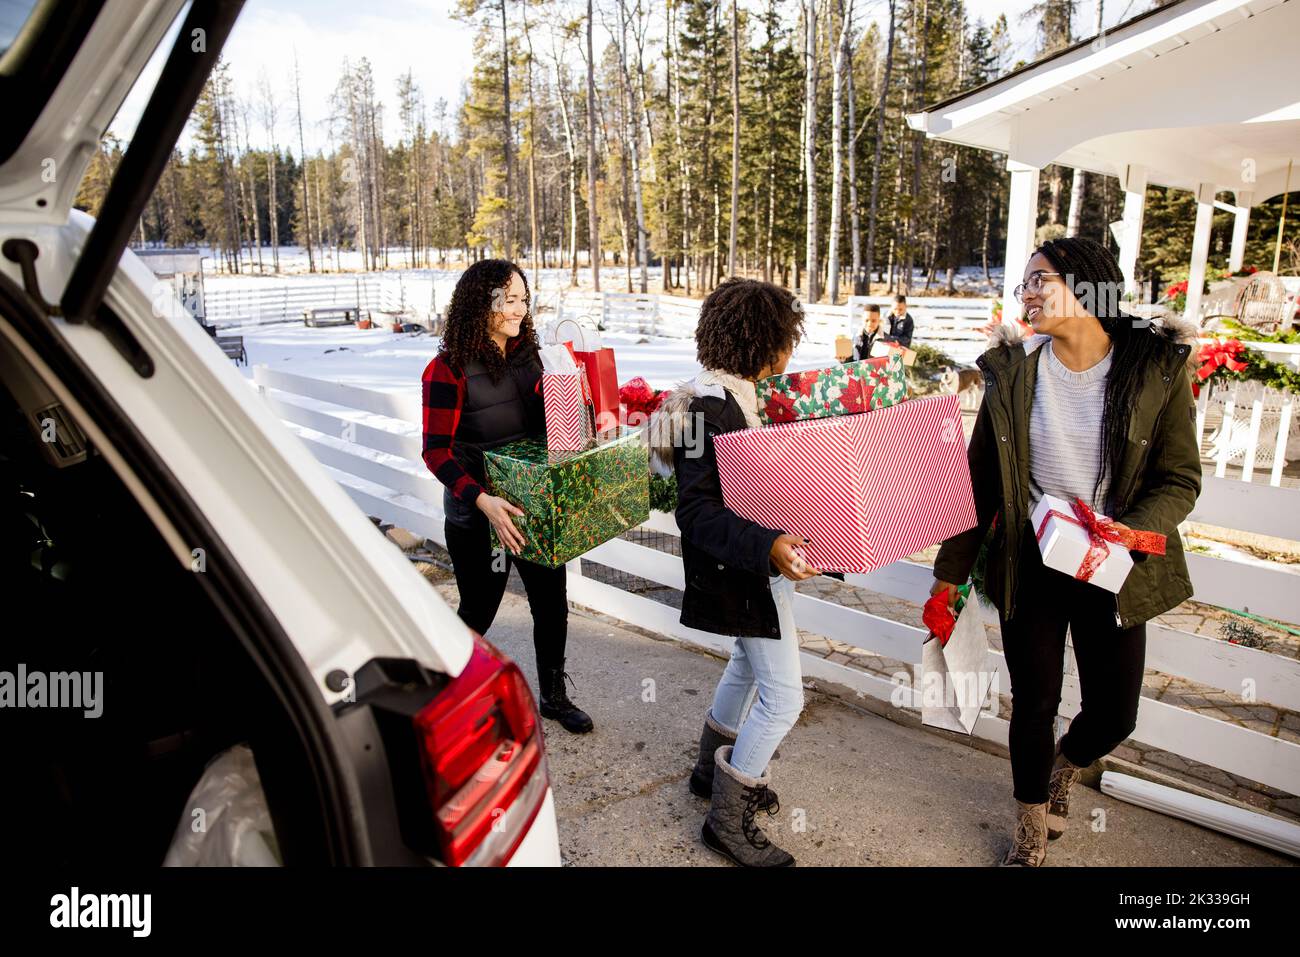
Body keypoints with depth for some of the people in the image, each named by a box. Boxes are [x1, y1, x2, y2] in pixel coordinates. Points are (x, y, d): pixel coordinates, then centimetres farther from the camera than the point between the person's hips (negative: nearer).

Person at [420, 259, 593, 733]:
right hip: (477, 517, -5)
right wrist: (482, 500, -30)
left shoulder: (526, 355, 3)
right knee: (478, 611, 11)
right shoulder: (449, 369, -16)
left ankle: (554, 696, 35)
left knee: (552, 603, 13)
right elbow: (436, 452, -18)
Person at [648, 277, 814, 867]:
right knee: (783, 696, -3)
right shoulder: (712, 409, -26)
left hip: (755, 566, 11)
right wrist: (767, 546, -41)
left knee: (750, 662, 26)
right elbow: (696, 513, -30)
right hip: (739, 571, -11)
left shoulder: (737, 395, 4)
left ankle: (713, 769, 46)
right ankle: (728, 819, 16)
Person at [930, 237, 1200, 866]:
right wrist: (951, 571, 1)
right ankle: (1032, 828, 37)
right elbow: (980, 480, 0)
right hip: (1029, 567, 0)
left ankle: (1065, 767, 46)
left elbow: (1181, 478, -4)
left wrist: (1127, 532, -24)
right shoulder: (1013, 370, -5)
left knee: (1114, 714, 8)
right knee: (1034, 705, 10)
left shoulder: (1158, 369, -8)